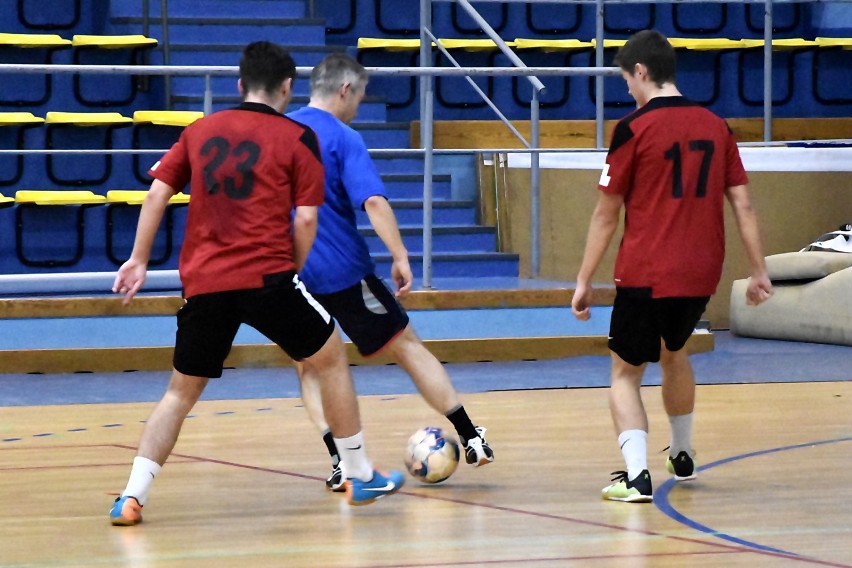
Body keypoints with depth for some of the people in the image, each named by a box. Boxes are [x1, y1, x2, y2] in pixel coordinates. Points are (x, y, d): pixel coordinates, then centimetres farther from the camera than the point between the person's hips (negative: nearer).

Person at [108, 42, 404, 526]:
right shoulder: (297, 138, 3)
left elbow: (158, 192, 10)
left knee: (182, 391, 15)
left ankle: (132, 497, 2)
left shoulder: (201, 130, 14)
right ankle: (362, 477, 21)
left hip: (203, 284, 4)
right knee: (332, 359, 17)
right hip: (266, 277, -3)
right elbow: (306, 218, -3)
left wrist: (139, 260, 16)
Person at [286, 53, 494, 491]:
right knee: (407, 346, 8)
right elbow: (373, 201, -20)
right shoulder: (343, 139, -7)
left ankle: (341, 461, -2)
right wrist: (400, 257, -21)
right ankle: (471, 438, 12)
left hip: (287, 273, 4)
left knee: (310, 368, 15)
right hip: (342, 270, -4)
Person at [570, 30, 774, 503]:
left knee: (625, 373, 5)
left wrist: (584, 282, 2)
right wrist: (759, 272, 12)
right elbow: (743, 205, 6)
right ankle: (682, 457, 44)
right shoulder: (715, 126, 6)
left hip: (646, 276, -6)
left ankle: (636, 476, -14)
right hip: (701, 274, 6)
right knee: (674, 352, 31)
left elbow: (606, 215, -5)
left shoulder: (634, 129, -8)